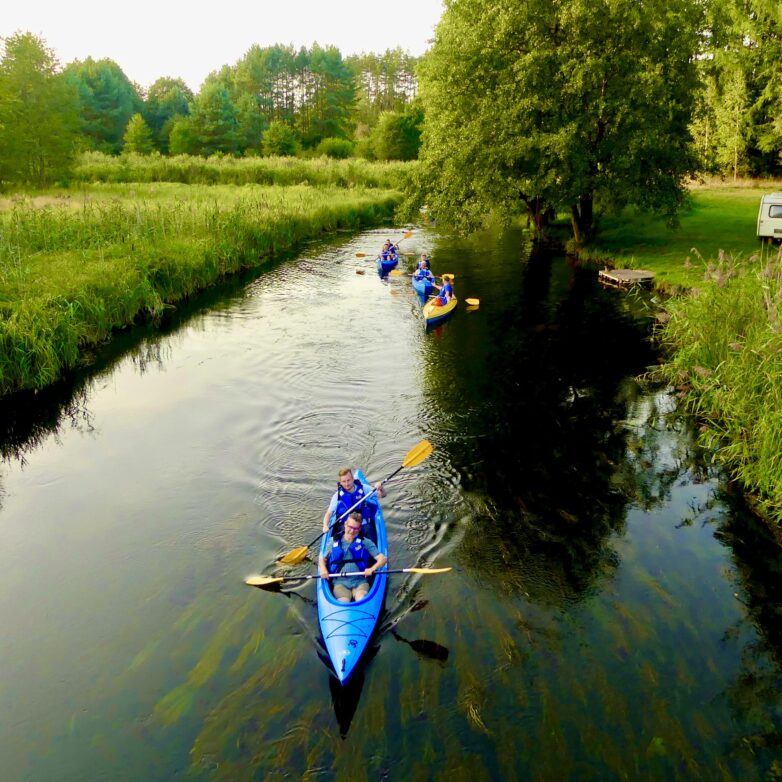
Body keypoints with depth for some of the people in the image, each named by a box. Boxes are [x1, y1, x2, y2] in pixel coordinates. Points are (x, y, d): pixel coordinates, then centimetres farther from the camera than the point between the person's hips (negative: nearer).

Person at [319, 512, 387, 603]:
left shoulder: (365, 542, 9)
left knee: (361, 599, -32)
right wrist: (323, 569, -4)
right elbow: (322, 559, 19)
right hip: (340, 582, 0)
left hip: (360, 582, 0)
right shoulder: (334, 542, 12)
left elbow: (383, 558, 3)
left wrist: (372, 569, -17)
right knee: (343, 603, -30)